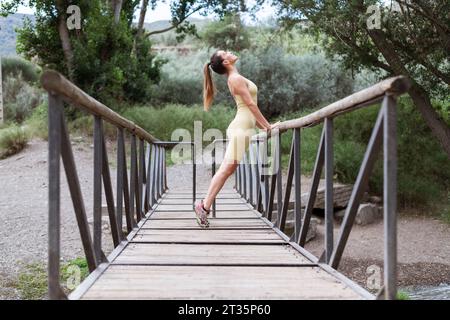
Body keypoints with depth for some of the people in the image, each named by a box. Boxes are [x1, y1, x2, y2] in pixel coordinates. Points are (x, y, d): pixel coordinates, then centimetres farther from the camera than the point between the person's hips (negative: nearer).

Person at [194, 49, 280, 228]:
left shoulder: (235, 78, 21)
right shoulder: (236, 78, -8)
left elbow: (249, 107, 23)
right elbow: (251, 104, -11)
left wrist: (263, 126, 20)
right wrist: (268, 126, -8)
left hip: (242, 127, 9)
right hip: (240, 128, -9)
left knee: (226, 169, 5)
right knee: (227, 169, -12)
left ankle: (205, 205, 4)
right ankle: (204, 205, -12)